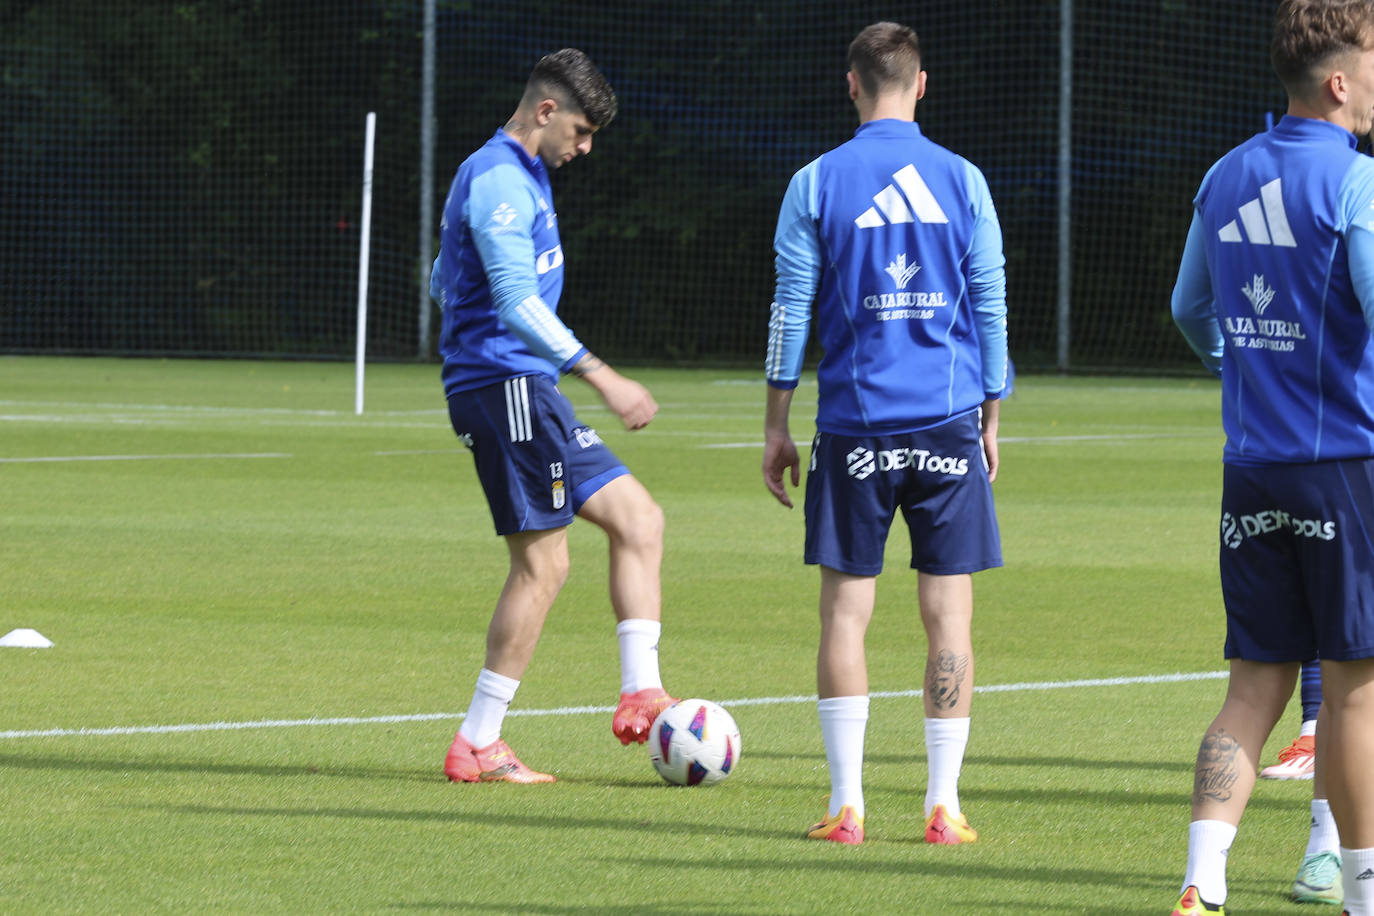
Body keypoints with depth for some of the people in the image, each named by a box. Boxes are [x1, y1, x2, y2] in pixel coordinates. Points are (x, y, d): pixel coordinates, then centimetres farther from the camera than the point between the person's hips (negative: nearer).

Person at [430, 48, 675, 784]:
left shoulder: (519, 176, 19)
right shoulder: (499, 181, -14)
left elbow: (443, 282, 30)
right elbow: (516, 301, -24)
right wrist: (601, 377, -27)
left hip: (527, 391, 11)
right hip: (506, 384, -11)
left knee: (637, 518, 7)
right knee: (542, 564, -9)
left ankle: (640, 694, 2)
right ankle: (477, 746, -5)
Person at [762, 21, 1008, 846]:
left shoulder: (818, 183, 0)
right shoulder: (963, 181, 3)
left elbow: (791, 311, 1)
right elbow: (990, 307, 7)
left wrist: (778, 425, 8)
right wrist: (990, 420, 16)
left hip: (855, 426, -1)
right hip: (947, 422, 1)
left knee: (846, 611, 4)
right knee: (949, 614, 3)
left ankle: (847, 804, 1)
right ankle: (944, 805, 1)